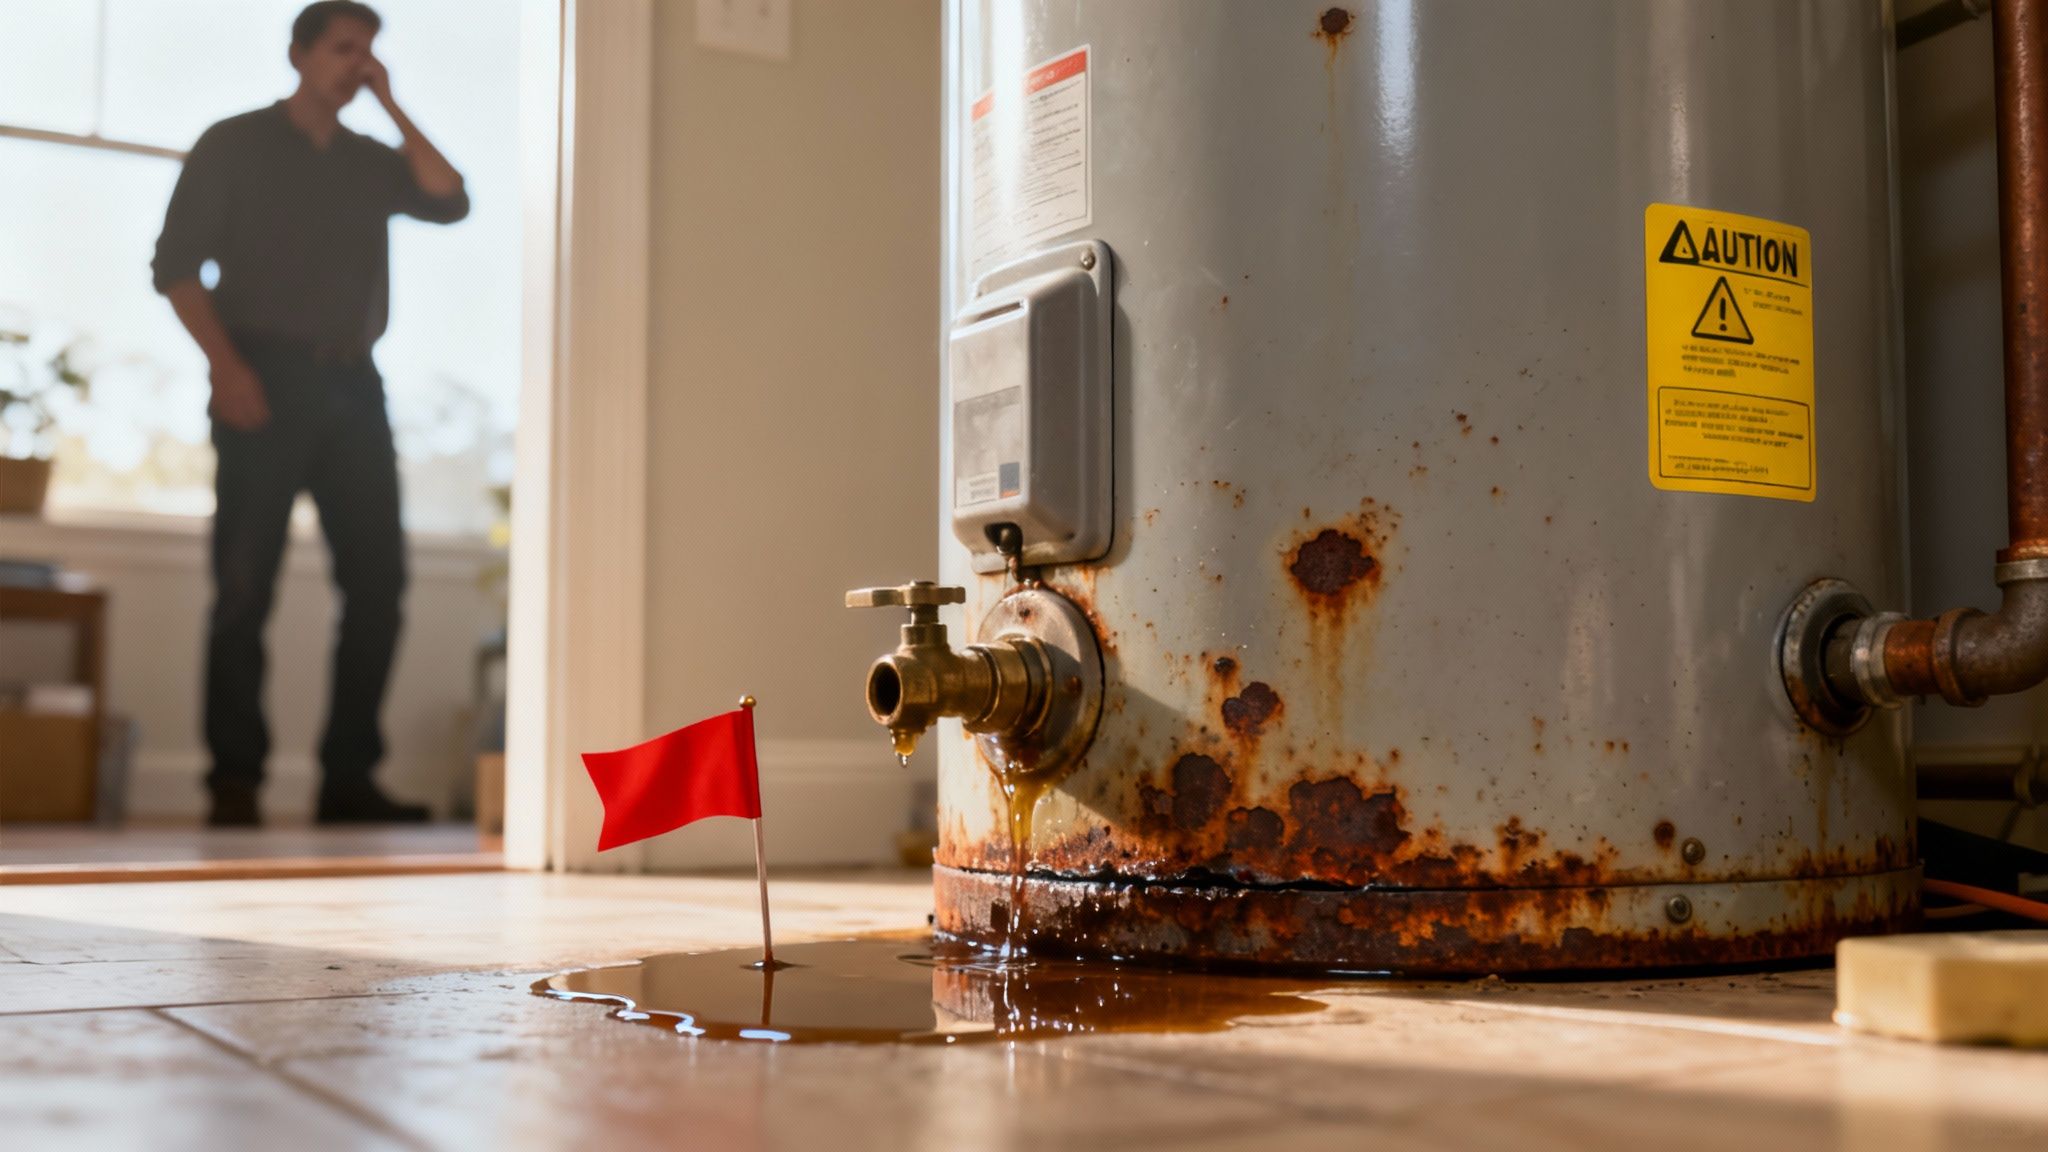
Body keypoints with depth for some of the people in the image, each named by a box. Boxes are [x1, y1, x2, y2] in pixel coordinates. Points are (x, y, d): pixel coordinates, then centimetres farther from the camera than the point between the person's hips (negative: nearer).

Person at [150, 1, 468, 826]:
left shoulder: (373, 163, 20)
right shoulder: (235, 145, 8)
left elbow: (449, 203, 2)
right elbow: (175, 263, 1)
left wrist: (392, 107, 6)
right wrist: (224, 365, -12)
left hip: (352, 387, 4)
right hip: (266, 380, -4)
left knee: (378, 578, -2)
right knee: (245, 584, -6)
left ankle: (349, 779, 3)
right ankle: (235, 781, -1)